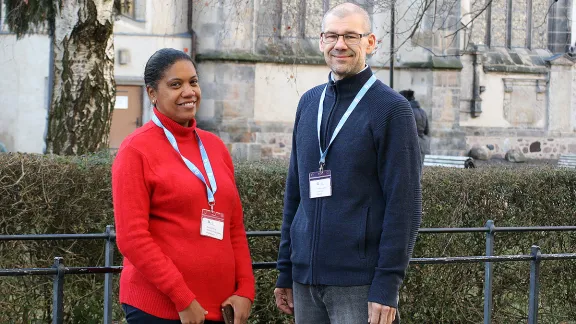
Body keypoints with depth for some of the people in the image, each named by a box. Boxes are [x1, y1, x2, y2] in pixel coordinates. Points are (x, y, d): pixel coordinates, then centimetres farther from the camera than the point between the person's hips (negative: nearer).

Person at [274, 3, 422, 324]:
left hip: (359, 284, -5)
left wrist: (387, 286, -15)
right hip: (305, 279, 5)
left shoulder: (391, 108, -5)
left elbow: (405, 205, -9)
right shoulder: (309, 102, 13)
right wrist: (285, 271, 13)